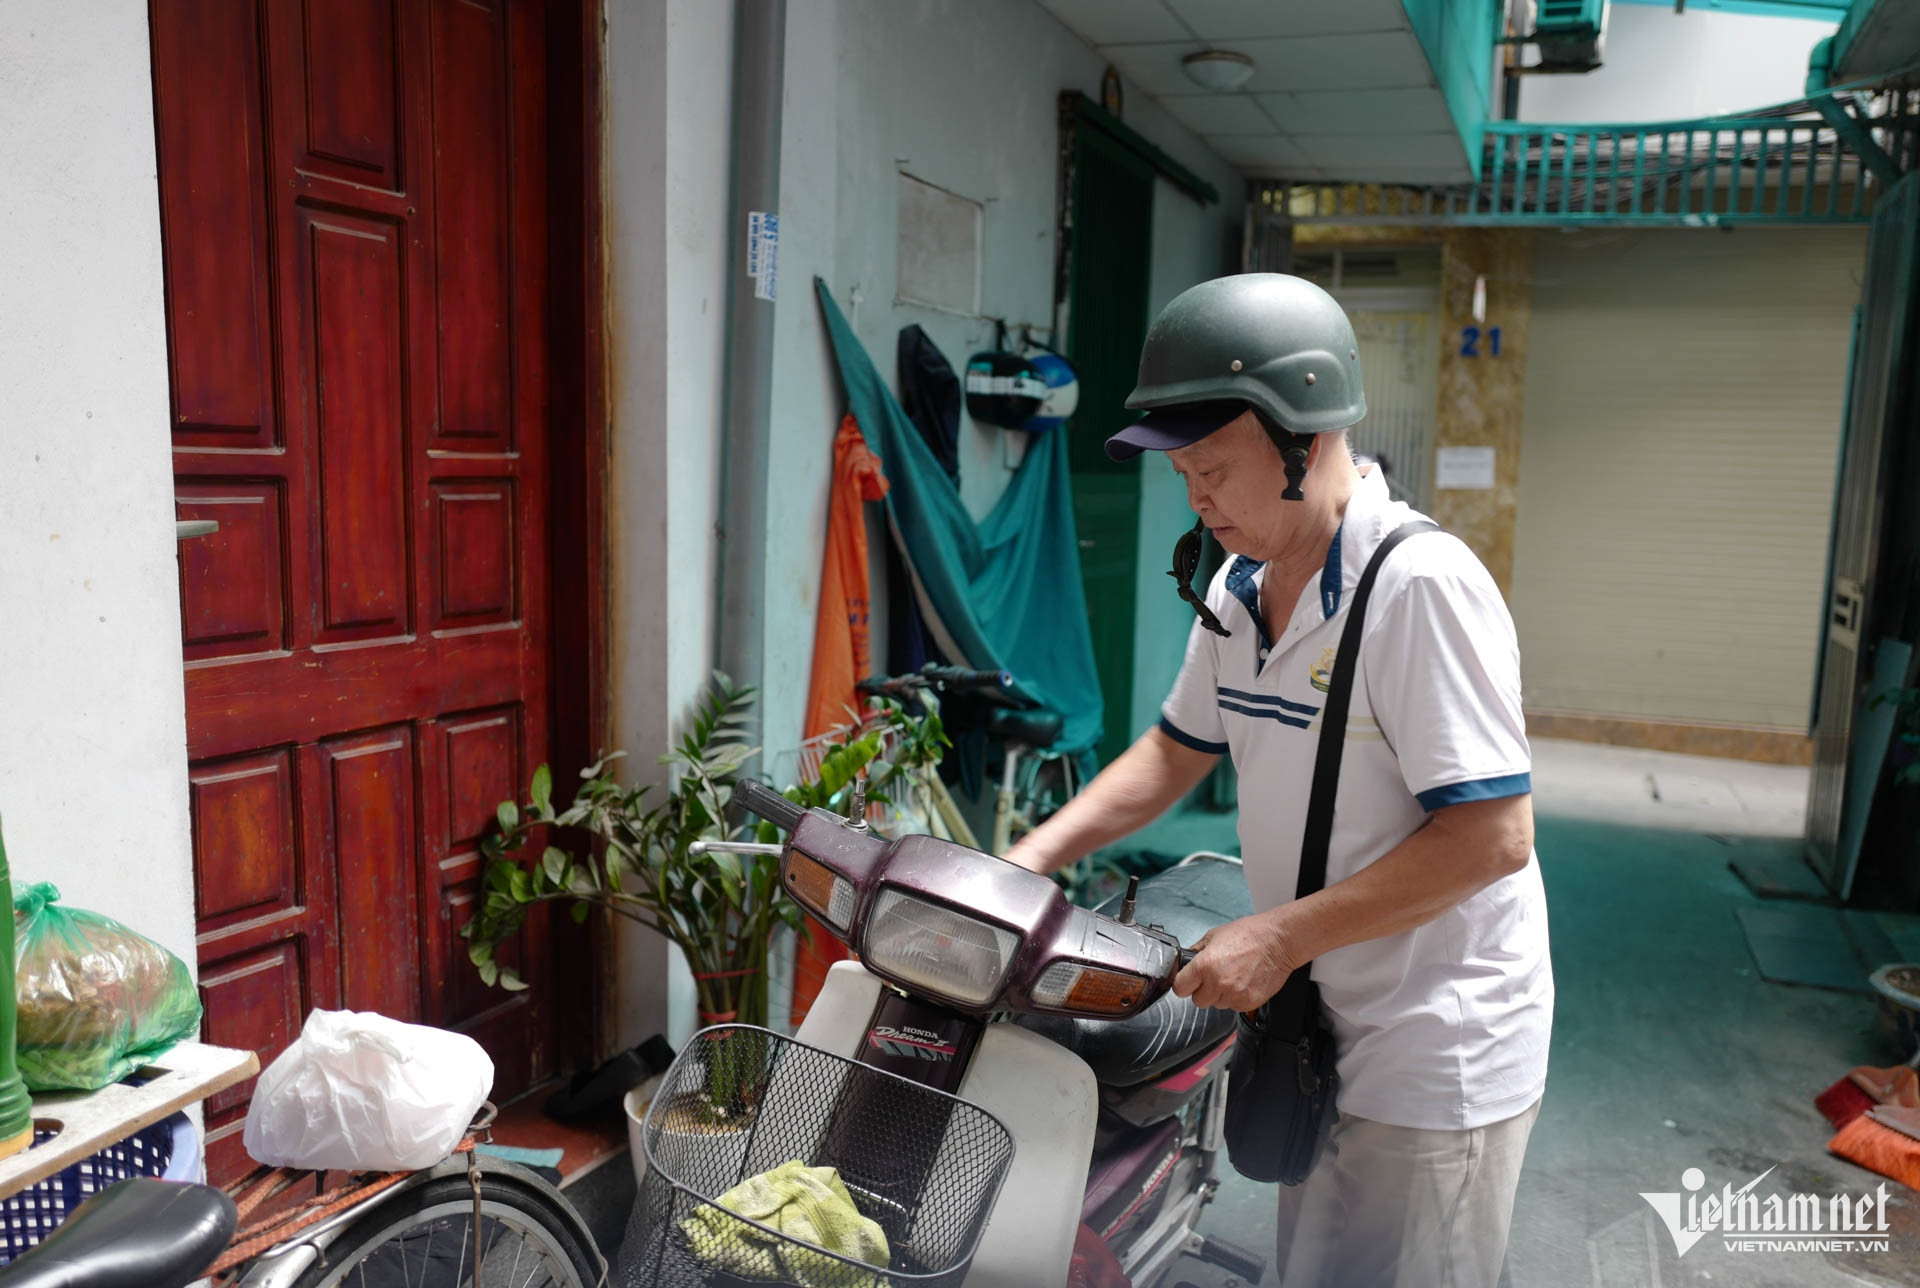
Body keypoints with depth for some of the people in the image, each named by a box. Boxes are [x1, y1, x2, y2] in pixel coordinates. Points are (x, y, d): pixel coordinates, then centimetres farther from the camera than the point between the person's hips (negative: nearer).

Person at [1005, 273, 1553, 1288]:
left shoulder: (1419, 584, -23)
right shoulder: (1241, 588, 4)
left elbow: (1491, 835, -26)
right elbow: (1179, 749, 13)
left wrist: (1279, 937, -24)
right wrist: (1037, 855, 2)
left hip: (1434, 1060, -8)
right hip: (1326, 1029, 8)